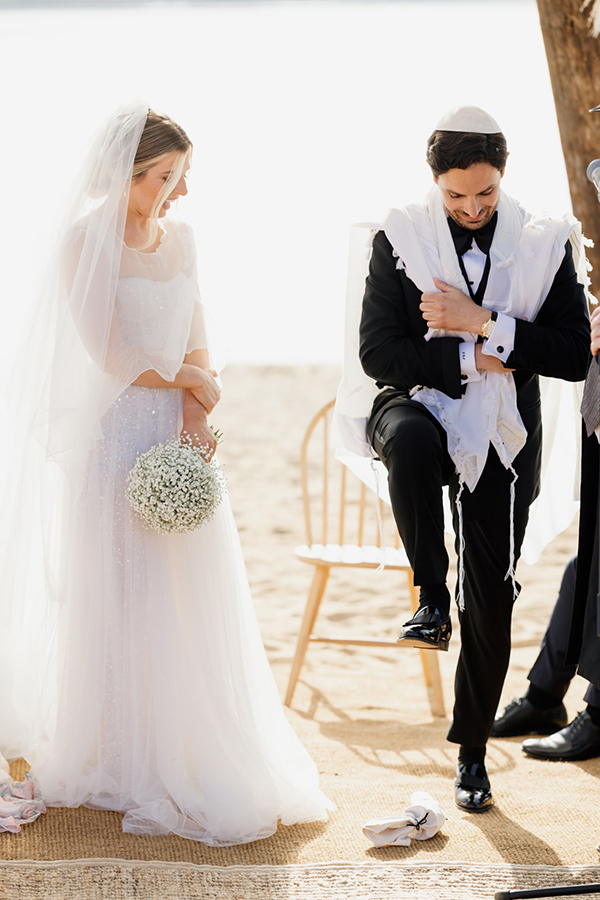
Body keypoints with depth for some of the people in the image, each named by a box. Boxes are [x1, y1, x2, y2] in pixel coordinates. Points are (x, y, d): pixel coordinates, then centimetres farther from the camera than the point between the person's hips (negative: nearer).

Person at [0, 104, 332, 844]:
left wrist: (191, 408, -9)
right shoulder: (85, 243, -10)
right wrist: (192, 382, -3)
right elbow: (113, 355, -14)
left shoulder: (177, 238, 9)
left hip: (177, 436, 6)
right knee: (120, 604, 1)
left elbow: (194, 337, 8)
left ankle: (194, 759, 14)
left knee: (193, 603, 5)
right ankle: (121, 765, 13)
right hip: (114, 440, -6)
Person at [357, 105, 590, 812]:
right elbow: (378, 351, -7)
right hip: (420, 407, -1)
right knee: (409, 439, -40)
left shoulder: (543, 245, 0)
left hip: (501, 440, 1)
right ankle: (430, 599, -23)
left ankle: (471, 753, 21)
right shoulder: (399, 240, -2)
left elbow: (574, 355, -7)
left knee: (490, 602, 3)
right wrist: (470, 361, -15)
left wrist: (483, 324, -16)